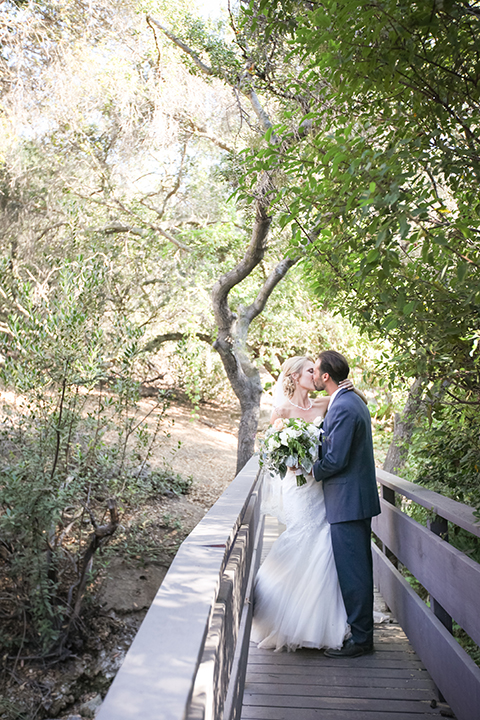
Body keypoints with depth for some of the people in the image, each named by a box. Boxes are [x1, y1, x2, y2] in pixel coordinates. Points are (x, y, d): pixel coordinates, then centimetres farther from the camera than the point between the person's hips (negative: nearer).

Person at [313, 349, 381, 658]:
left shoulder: (343, 408, -20)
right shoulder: (353, 402, 13)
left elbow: (336, 460, -22)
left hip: (348, 502, -11)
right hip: (358, 498, 11)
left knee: (353, 571, 0)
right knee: (358, 568, 18)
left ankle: (360, 638, 11)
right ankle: (362, 630, 31)